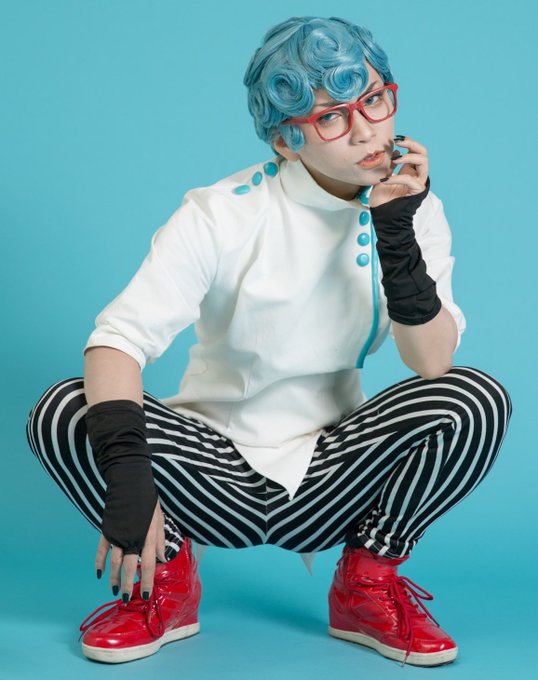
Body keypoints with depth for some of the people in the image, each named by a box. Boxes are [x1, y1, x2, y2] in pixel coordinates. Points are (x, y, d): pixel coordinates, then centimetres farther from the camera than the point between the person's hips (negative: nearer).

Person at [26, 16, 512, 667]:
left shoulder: (412, 209, -4)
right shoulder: (224, 214, -13)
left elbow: (434, 366, -15)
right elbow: (120, 335, -23)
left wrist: (397, 236, -25)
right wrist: (127, 468, -38)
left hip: (330, 478, 2)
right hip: (214, 477, -1)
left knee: (479, 400, -25)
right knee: (63, 413, -27)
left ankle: (366, 586, -4)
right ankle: (166, 579, -2)